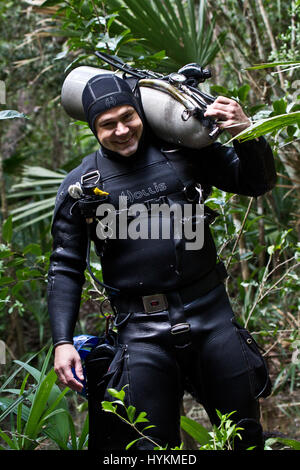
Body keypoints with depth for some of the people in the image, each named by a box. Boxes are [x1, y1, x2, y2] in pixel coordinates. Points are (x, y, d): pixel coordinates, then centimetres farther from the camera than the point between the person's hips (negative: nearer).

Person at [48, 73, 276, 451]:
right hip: (143, 331, -1)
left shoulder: (183, 149, 4)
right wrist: (62, 342, -4)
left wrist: (246, 135, -10)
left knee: (246, 433, 11)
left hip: (212, 313, 2)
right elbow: (65, 268, 5)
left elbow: (259, 182, 10)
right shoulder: (80, 185, 2)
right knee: (152, 444, 0)